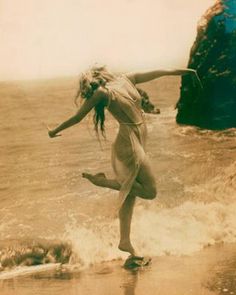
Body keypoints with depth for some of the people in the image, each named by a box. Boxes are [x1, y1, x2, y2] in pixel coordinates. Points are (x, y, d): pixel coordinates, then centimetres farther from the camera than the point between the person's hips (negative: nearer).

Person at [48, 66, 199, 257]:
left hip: (140, 140, 8)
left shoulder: (126, 79, 6)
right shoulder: (102, 92, -13)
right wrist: (55, 132, 4)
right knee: (150, 191, -4)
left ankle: (125, 241, 21)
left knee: (130, 192, 12)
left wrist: (177, 71, 28)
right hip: (129, 143, -8)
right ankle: (102, 181, 3)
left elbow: (152, 74, 18)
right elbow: (77, 117, -4)